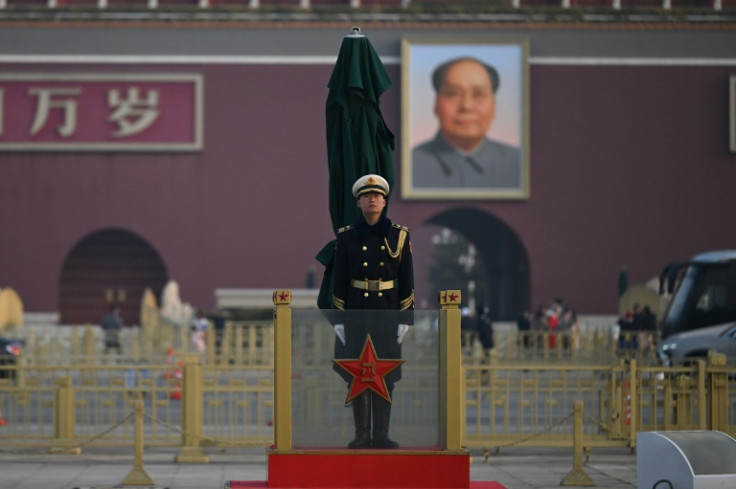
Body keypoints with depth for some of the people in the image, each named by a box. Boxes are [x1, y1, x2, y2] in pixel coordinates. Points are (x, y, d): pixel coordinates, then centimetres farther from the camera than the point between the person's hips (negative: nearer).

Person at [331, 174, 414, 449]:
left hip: (387, 312, 0)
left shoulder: (399, 236, 2)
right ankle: (362, 434, 8)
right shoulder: (346, 237, 2)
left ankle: (381, 434, 7)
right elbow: (339, 280, 3)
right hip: (356, 312, 0)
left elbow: (407, 280, 3)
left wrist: (406, 318, -3)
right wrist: (338, 319, -3)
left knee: (385, 375, 2)